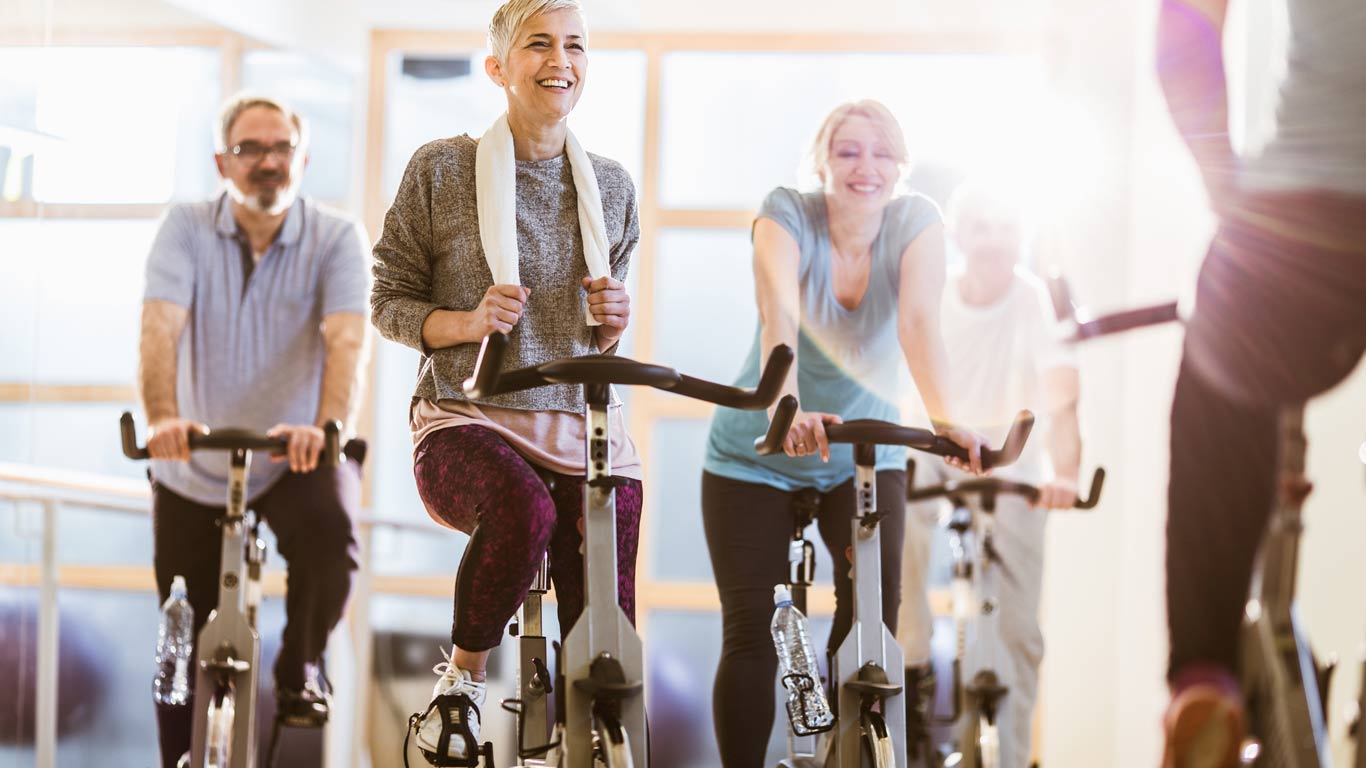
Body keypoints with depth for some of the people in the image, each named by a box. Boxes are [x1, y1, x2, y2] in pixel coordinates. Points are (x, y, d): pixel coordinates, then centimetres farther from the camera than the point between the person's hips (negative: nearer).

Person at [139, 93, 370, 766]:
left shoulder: (337, 239, -10)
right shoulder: (187, 230, -8)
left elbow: (346, 340, -25)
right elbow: (160, 327, -24)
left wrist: (328, 427, -45)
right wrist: (162, 417, -43)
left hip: (296, 460, -1)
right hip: (193, 471, 1)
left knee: (331, 543, -31)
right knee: (185, 657, 2)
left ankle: (299, 667, -2)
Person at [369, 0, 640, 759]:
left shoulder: (612, 185, 12)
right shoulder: (442, 170, 1)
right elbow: (391, 303, 5)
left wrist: (611, 321, -4)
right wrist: (469, 321, -15)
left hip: (584, 426, 4)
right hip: (469, 419, -4)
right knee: (524, 512, -37)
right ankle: (464, 677, -12)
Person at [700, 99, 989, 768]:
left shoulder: (916, 223, -13)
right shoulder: (787, 213, -18)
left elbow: (920, 322, -28)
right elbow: (779, 312, -36)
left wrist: (944, 419, -45)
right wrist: (787, 406, -54)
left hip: (865, 453, 1)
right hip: (757, 454, -1)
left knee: (874, 611, -16)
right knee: (750, 632, -6)